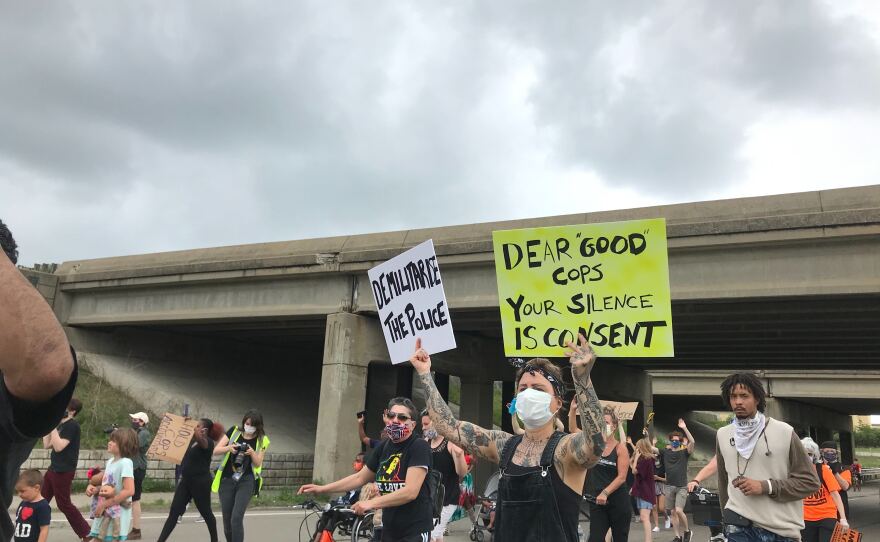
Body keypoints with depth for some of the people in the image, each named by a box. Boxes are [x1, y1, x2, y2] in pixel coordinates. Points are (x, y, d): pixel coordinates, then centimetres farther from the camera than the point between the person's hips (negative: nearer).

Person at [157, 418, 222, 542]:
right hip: (186, 480, 8)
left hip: (201, 482, -8)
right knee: (173, 512, 2)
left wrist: (195, 431, -54)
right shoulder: (193, 439, 9)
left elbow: (200, 439, -38)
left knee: (206, 513, 6)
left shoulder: (208, 442, -16)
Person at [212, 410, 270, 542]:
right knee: (227, 520, 7)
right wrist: (229, 448, -21)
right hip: (227, 480, 2)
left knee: (237, 518, -15)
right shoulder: (234, 431, 2)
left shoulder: (262, 440, 1)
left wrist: (252, 452, -20)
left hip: (246, 482, -2)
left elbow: (258, 463, -1)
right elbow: (216, 450, -1)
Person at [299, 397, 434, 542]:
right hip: (389, 529, 6)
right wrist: (321, 489, 9)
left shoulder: (419, 447, -16)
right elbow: (360, 477, 14)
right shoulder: (384, 447, 5)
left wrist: (371, 503, -27)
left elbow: (411, 491, -24)